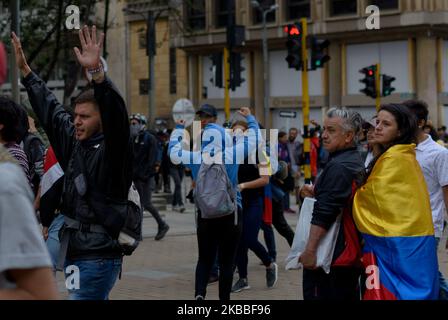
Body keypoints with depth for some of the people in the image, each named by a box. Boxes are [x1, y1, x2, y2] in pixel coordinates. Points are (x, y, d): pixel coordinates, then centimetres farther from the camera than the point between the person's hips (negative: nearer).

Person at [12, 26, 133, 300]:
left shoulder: (112, 149, -10)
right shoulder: (74, 143, 12)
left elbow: (116, 114, -28)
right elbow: (50, 110, 22)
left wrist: (96, 71, -40)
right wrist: (25, 70, 29)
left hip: (99, 259, -8)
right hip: (73, 255, 8)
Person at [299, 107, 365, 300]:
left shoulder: (337, 167, -18)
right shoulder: (357, 162, 13)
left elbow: (324, 214, -24)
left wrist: (310, 250, -24)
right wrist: (316, 193, 11)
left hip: (332, 255, -10)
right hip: (352, 253, 10)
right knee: (348, 295, 15)